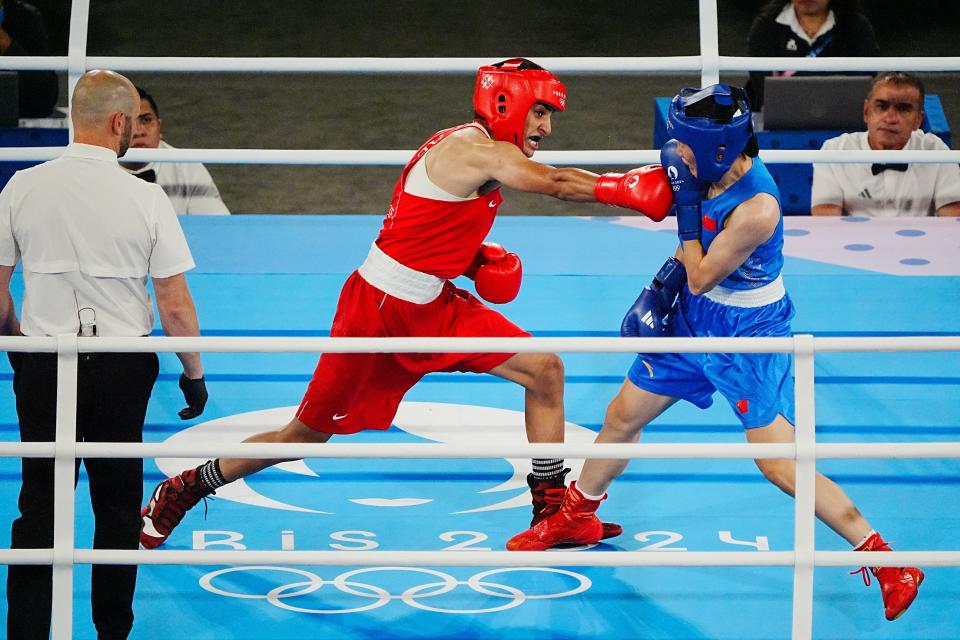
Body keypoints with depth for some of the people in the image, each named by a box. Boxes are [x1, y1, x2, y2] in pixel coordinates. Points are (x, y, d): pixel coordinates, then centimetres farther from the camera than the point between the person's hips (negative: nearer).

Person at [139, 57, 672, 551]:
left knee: (545, 372, 2)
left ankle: (552, 514, 10)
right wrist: (630, 190, -27)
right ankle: (181, 492, 19)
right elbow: (558, 183, -31)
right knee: (308, 433, 1)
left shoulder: (479, 151, 10)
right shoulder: (474, 149, -20)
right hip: (380, 310, -9)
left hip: (434, 307, 9)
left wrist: (477, 260, 2)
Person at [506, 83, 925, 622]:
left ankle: (883, 559, -4)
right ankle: (576, 517, 40)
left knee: (780, 465, -13)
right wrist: (666, 280, -1)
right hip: (695, 320, 8)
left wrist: (687, 205, -22)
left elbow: (701, 279, -22)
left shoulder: (756, 207, -32)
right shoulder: (715, 170, -9)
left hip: (750, 339, -8)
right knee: (622, 417, 16)